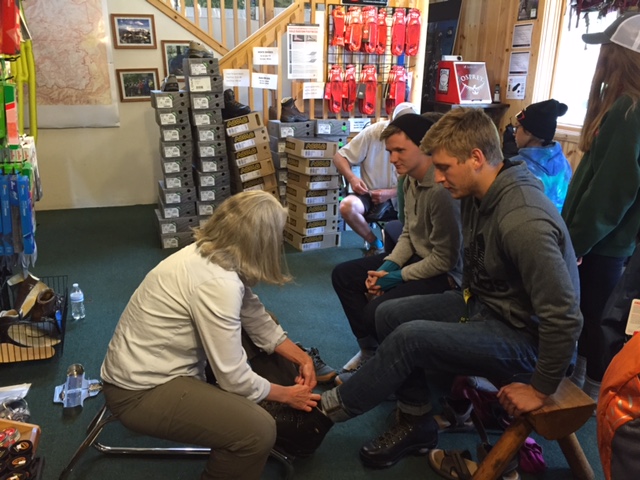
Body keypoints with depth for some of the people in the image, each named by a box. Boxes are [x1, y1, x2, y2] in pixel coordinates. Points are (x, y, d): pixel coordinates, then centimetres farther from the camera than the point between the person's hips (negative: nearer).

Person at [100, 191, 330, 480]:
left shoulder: (209, 253, -4)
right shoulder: (217, 283, -30)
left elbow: (255, 316, 5)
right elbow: (234, 378, -23)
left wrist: (300, 356, 1)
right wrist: (285, 394, -7)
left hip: (152, 364, 10)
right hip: (140, 390, -9)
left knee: (260, 331, 11)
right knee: (258, 430, -25)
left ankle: (304, 410, 25)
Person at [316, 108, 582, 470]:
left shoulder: (523, 221, -32)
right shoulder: (477, 195, -4)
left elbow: (564, 318, -29)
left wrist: (540, 388, -19)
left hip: (524, 336, -9)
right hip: (483, 304, 9)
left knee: (411, 337, -22)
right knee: (390, 315, 1)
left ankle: (331, 409, 0)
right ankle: (417, 424, 12)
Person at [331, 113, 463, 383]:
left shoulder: (442, 190, -29)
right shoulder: (411, 179, 0)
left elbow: (445, 259, -24)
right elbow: (408, 234, 9)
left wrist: (396, 277, -17)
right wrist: (387, 265, -6)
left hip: (444, 274, -10)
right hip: (416, 257, 10)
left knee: (377, 310, -27)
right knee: (343, 276, 7)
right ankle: (369, 350, 18)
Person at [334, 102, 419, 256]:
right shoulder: (373, 132, -9)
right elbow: (339, 156, -4)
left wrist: (390, 193, -21)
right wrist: (351, 177, -22)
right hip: (370, 195, 0)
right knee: (347, 206, -32)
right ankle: (375, 244, -3)